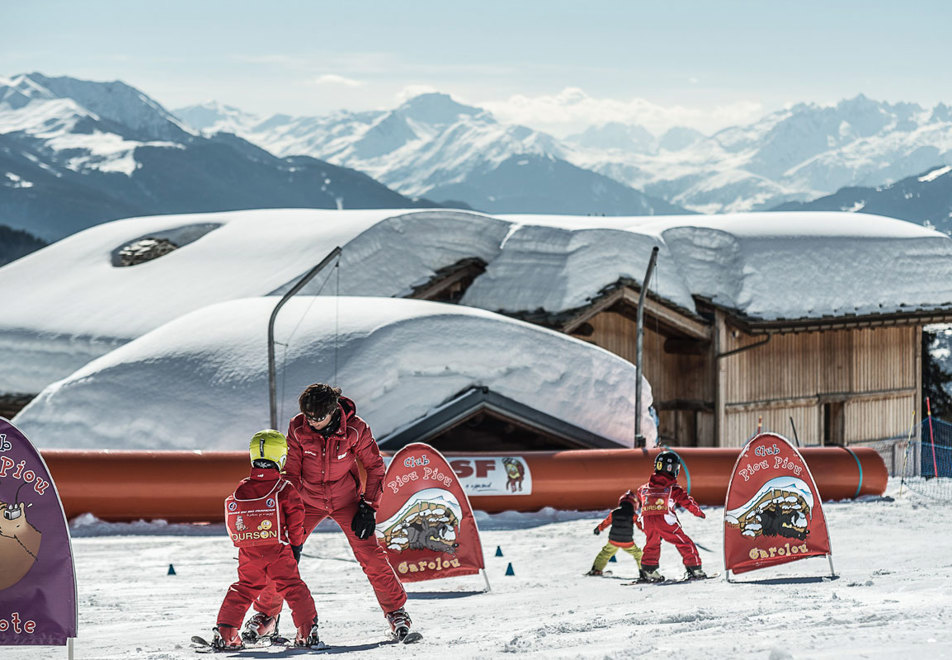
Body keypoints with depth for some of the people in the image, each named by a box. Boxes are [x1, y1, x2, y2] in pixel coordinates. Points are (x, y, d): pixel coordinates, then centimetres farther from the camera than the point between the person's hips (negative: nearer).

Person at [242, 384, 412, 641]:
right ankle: (266, 614, 11)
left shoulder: (355, 429, -22)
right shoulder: (298, 428, -18)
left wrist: (368, 507, -12)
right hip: (309, 499, 1)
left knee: (370, 556, -11)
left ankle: (395, 610, 7)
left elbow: (374, 467, -8)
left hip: (346, 499, -1)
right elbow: (291, 471, -7)